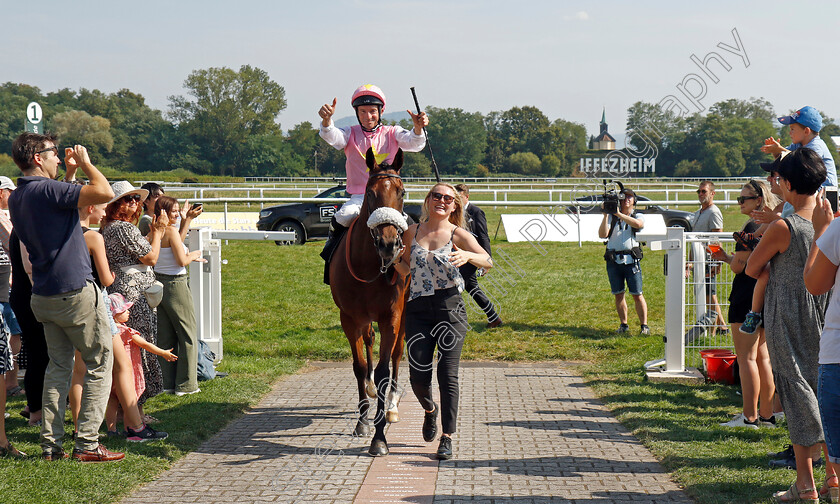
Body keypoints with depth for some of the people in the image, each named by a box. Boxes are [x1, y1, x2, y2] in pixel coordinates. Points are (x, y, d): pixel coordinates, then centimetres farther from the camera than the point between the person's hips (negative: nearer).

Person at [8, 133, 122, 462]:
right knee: (100, 363, 1)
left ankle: (50, 444, 10)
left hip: (44, 296, 9)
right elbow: (104, 192, -24)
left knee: (59, 365, 14)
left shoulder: (17, 197, 10)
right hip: (75, 292, -8)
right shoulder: (45, 189, -18)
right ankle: (87, 444, -3)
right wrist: (85, 163, -9)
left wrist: (69, 175, 22)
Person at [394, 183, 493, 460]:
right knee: (418, 376, 2)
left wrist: (467, 255, -33)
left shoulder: (458, 235, -2)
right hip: (418, 310, 3)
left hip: (450, 309, -3)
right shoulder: (412, 232, 8)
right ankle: (430, 410, 36)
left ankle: (447, 437, 2)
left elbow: (488, 262, -14)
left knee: (448, 373, -6)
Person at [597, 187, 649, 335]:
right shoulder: (612, 218, 12)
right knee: (618, 295, 7)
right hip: (613, 260, 3)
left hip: (631, 261, -3)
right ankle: (623, 325, 18)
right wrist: (606, 215, -11)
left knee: (637, 295, -4)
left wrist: (619, 214, -20)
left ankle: (644, 325, 3)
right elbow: (602, 234, -2)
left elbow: (638, 224, -18)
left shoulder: (638, 216, 7)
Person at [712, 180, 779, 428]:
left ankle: (749, 417, -5)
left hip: (747, 298, -9)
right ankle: (767, 414, 17)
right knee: (762, 356, 14)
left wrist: (728, 257, 5)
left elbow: (738, 266, -16)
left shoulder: (752, 227, -16)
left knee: (746, 357, -5)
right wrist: (726, 257, 23)